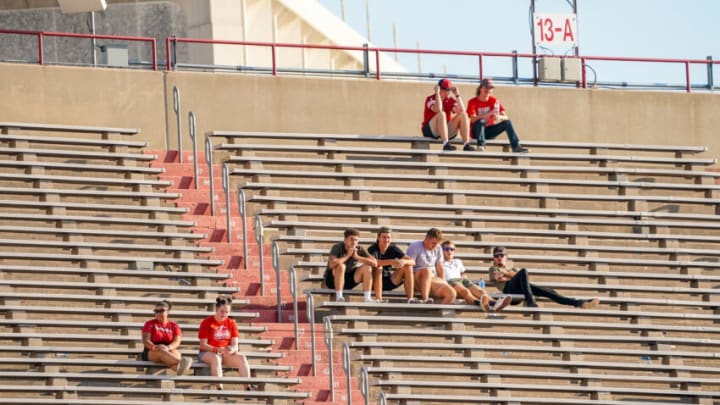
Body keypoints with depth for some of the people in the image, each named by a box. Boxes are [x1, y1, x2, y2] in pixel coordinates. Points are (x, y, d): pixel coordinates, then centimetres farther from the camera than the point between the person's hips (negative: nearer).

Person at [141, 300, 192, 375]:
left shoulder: (174, 326, 14)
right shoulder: (150, 324, 11)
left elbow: (177, 342, -3)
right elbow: (145, 340, -4)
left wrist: (168, 347, -28)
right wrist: (154, 347, -28)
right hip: (151, 353, -2)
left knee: (175, 352, -37)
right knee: (161, 351, -40)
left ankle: (177, 367, -75)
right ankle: (180, 363, -73)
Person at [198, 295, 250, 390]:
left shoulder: (231, 323, 9)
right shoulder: (207, 323, -2)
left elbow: (235, 344, 3)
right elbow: (203, 345, -8)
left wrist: (232, 349, -22)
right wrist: (217, 350, -24)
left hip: (226, 354, 4)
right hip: (208, 353, -4)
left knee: (242, 358, -24)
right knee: (216, 358, -39)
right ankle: (219, 388, -49)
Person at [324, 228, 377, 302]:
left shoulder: (359, 249, -5)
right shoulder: (337, 247, -17)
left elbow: (374, 263, -14)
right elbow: (331, 264, -36)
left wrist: (357, 257, -20)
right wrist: (347, 256, -26)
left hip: (348, 281, 5)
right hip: (332, 279, -5)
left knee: (367, 268, -14)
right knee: (341, 266, -35)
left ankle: (367, 299, -18)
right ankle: (339, 297, -33)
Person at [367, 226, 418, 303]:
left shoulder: (393, 249, -2)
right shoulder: (372, 249, -13)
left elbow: (412, 262, -9)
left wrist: (404, 261, -32)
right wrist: (391, 262, -43)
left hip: (390, 282, 4)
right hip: (375, 283, -4)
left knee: (408, 267, -12)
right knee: (378, 267, -32)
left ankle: (410, 299, -21)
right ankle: (378, 299, -37)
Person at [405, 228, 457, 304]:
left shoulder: (438, 249, 14)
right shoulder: (415, 247, -4)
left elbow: (440, 268, 17)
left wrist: (443, 284, 6)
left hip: (433, 279, 5)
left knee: (452, 294, -21)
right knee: (427, 270, -40)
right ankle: (425, 300, -51)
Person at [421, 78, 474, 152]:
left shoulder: (451, 100, 9)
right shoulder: (431, 99, -6)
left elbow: (461, 110, -8)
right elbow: (438, 109, -28)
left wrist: (457, 95, -6)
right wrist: (437, 93, -20)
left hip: (446, 130, 5)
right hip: (430, 131, -5)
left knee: (463, 114, -10)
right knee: (441, 113, -32)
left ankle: (466, 144, -25)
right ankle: (446, 144, -46)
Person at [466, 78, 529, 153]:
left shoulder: (494, 101, 1)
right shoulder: (473, 102, -9)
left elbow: (505, 117, -6)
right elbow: (473, 119, -24)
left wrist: (499, 117, -32)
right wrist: (490, 113, -33)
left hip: (490, 131, 3)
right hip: (477, 131, -3)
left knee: (507, 122, -16)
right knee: (480, 121, -34)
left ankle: (516, 146, -28)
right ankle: (481, 146, -48)